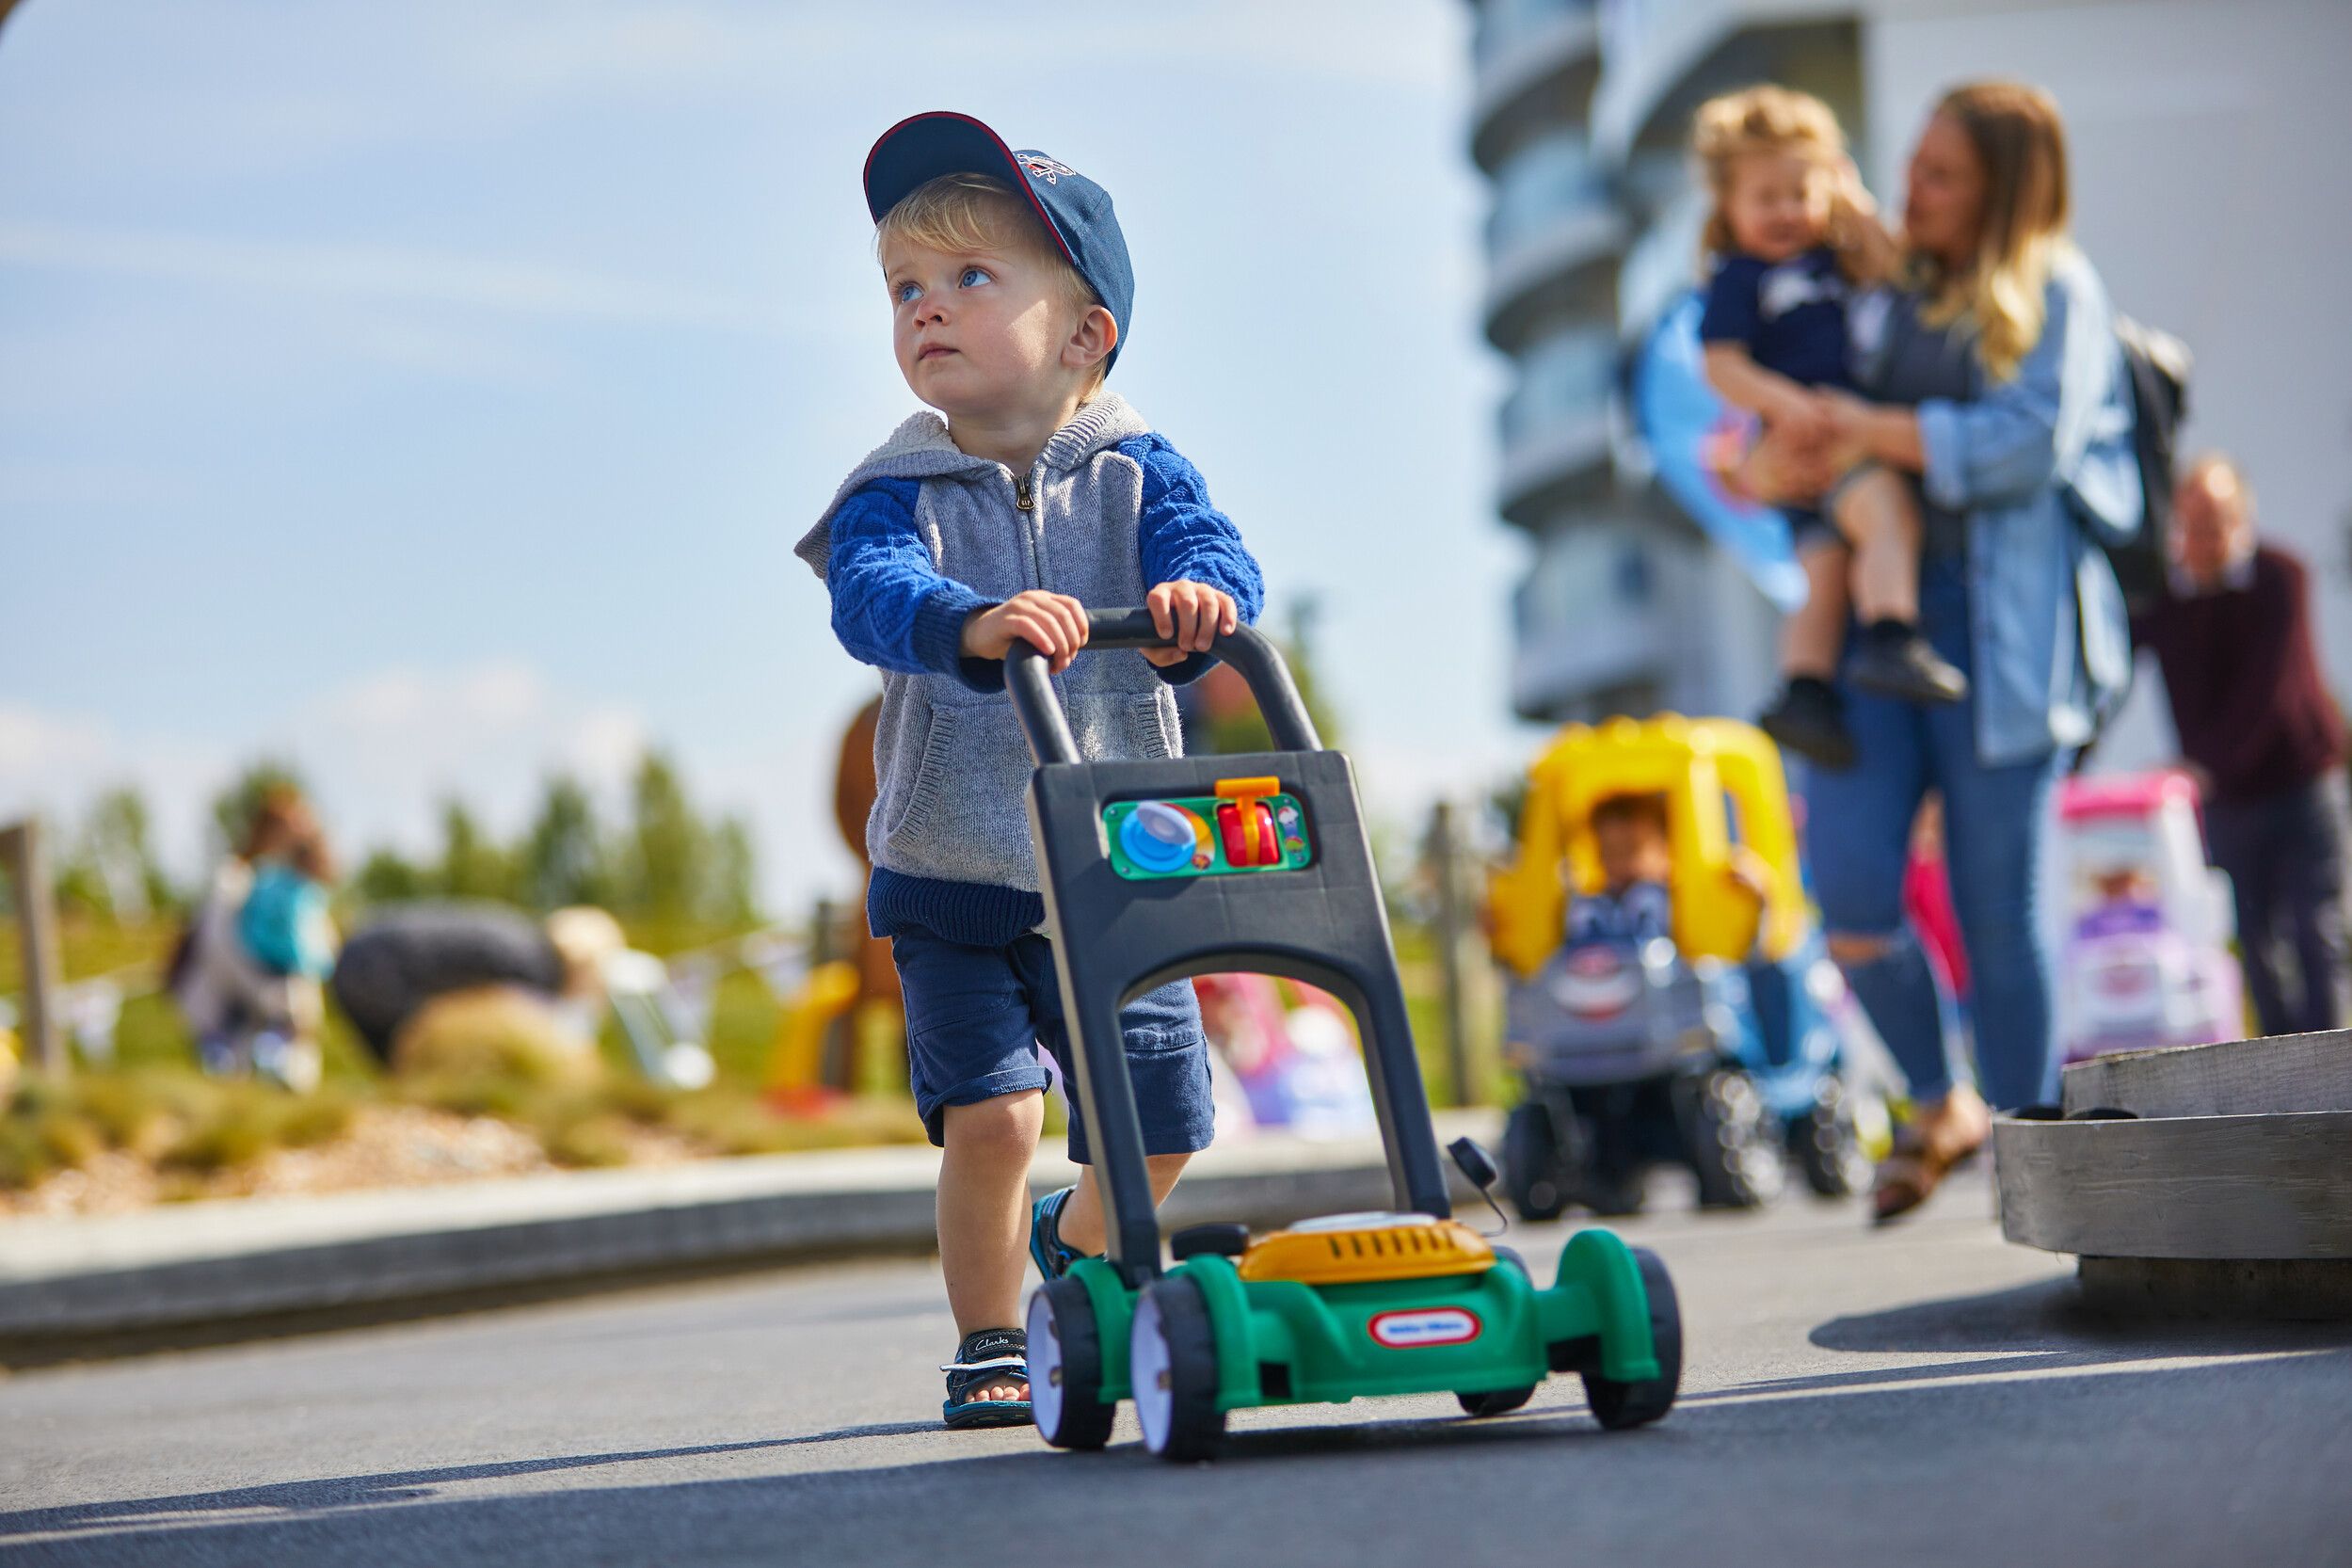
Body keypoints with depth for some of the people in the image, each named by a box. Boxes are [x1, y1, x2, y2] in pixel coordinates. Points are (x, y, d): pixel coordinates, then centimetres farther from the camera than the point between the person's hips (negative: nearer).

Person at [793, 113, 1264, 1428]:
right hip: (954, 882, -2)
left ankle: (1077, 1242, 40)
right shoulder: (896, 499, -7)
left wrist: (1196, 596, -42)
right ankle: (989, 1343, 10)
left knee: (1160, 1121, 6)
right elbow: (874, 597, -28)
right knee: (990, 1115, -13)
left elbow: (1214, 553, -18)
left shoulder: (1133, 473, -1)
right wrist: (974, 621, -49)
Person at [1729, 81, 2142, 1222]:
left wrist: (1874, 430, -9)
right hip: (1872, 607, 4)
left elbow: (2029, 443, -9)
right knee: (1848, 882, -10)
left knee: (1994, 903, -3)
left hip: (2003, 623, -4)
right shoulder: (1889, 298, 19)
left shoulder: (2055, 293, 6)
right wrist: (1770, 468, -1)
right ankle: (1939, 1108, 12)